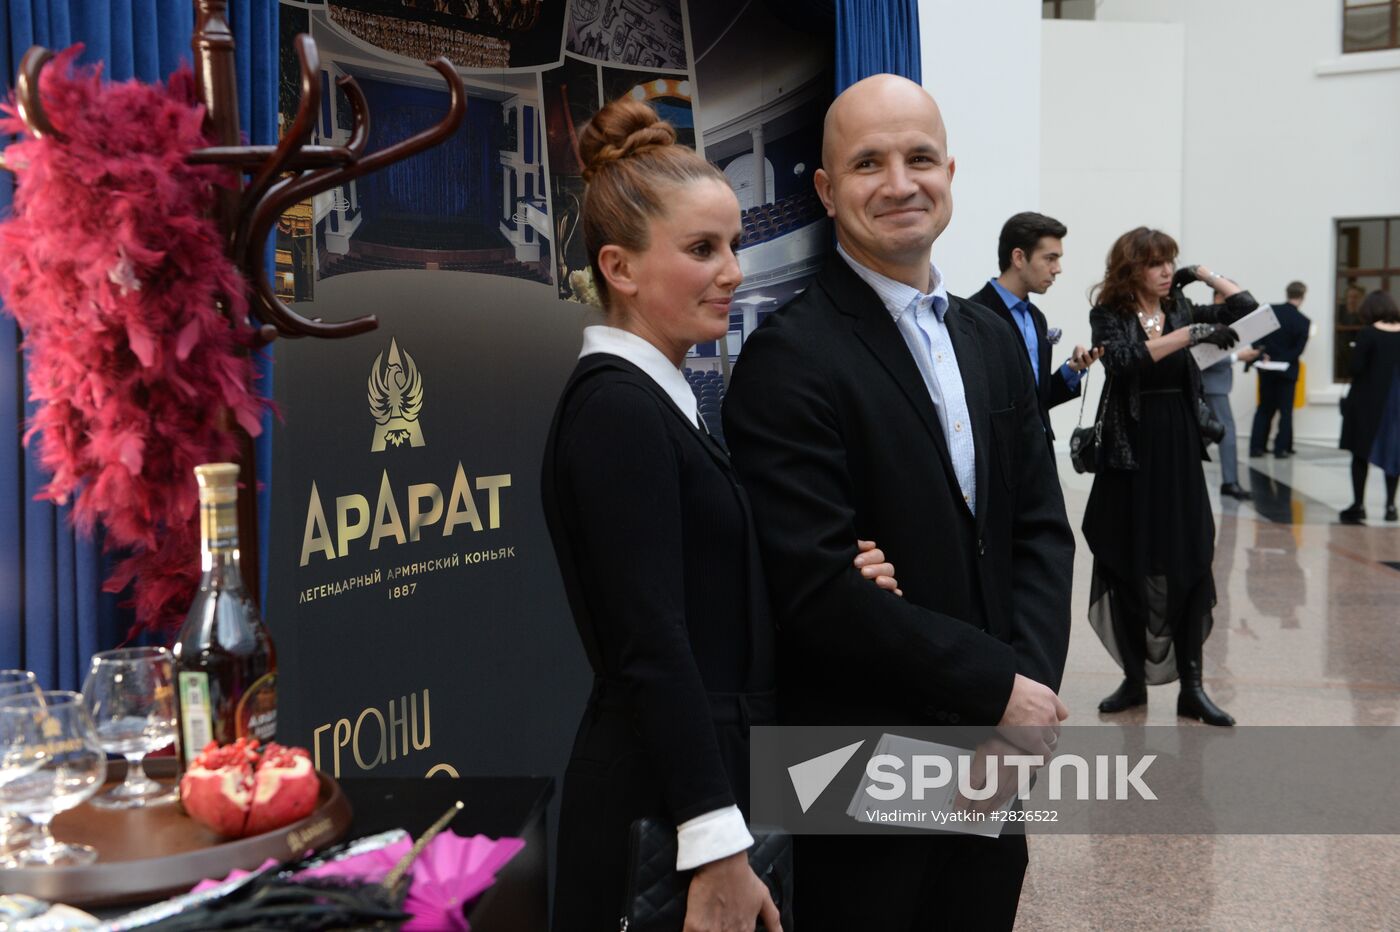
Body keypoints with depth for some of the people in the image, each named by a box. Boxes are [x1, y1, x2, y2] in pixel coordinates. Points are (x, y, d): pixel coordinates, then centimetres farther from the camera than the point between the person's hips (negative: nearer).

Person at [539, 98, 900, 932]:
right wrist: (718, 856, -23)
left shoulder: (660, 400, 11)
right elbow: (653, 646, -22)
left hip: (705, 773, 9)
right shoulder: (617, 408, -17)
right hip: (664, 810, -9)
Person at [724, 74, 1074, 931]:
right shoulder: (789, 360, -15)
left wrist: (1031, 683, -9)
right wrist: (997, 686, -16)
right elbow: (820, 588, -21)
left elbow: (1040, 527, 7)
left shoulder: (995, 339, 9)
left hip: (994, 756, 7)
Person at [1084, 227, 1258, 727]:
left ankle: (1191, 687, 6)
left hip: (1180, 454, 3)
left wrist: (1203, 274, 3)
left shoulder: (1181, 310, 7)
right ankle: (1134, 680, 17)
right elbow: (1124, 359, -22)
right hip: (1128, 455, -2)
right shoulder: (1109, 315, -3)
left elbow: (1246, 308, 1)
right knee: (1129, 568, 5)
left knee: (1190, 567, 0)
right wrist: (1189, 334, -27)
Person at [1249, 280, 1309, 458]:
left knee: (1264, 408, 12)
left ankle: (1257, 446, 8)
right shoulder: (1303, 322, -12)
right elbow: (1298, 350, -15)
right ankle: (1281, 448, 4)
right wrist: (1282, 360, -10)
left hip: (1267, 369, 3)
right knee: (1285, 411, 6)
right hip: (1287, 370, -3)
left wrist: (1262, 353, -9)